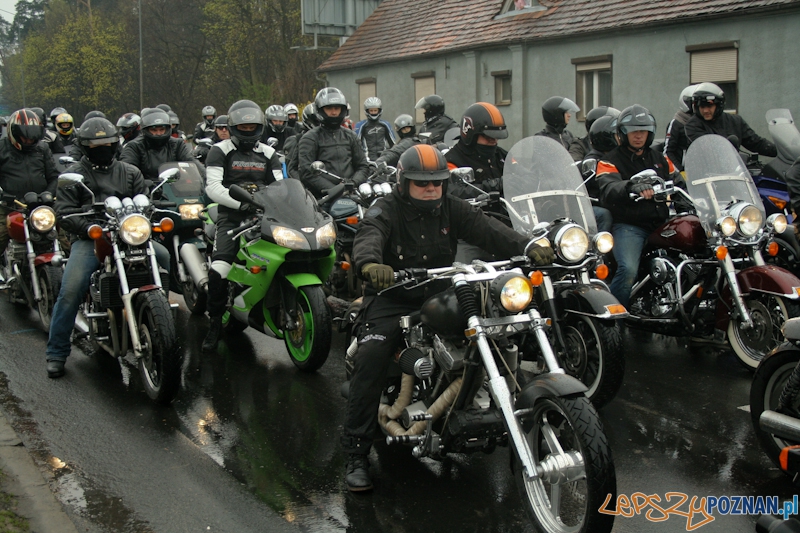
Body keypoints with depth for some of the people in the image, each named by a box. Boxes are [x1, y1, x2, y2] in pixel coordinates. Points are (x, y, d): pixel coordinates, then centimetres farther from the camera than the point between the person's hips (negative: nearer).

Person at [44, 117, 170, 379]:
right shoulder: (73, 175, 10)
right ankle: (56, 353, -9)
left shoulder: (130, 172, 19)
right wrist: (91, 228, -17)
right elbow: (64, 212, -1)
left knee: (165, 257, -23)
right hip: (88, 240, -2)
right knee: (70, 291, -22)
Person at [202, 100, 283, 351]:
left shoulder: (268, 153, 19)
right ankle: (215, 323, -7)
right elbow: (213, 187, -8)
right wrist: (241, 202, -24)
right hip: (232, 215, -3)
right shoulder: (220, 151, 6)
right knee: (218, 270, -23)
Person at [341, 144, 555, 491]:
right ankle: (356, 455, -19)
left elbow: (488, 229, -10)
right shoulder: (386, 211, -6)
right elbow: (368, 237, -29)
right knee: (371, 359, -26)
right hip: (392, 298, -4)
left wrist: (528, 247, -30)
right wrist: (370, 263, -55)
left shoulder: (452, 209, 6)